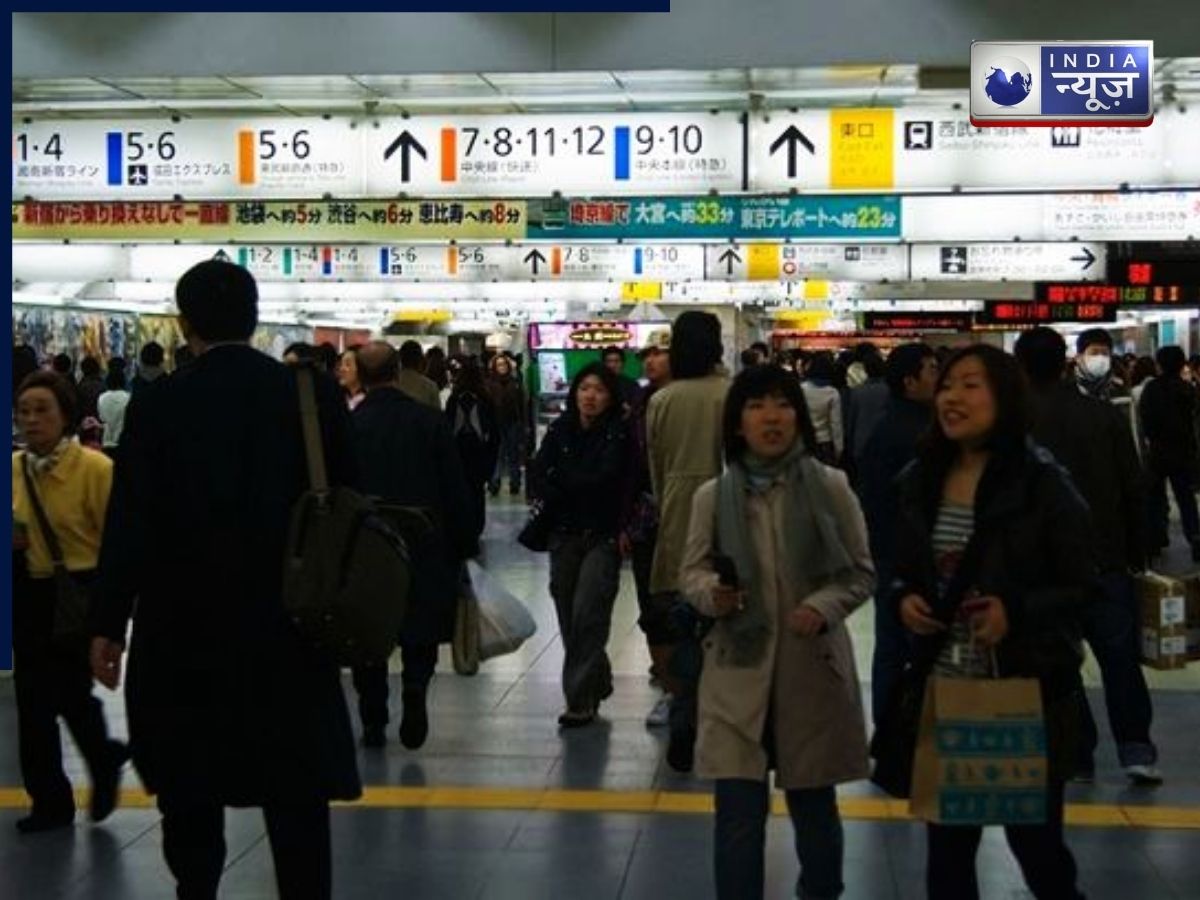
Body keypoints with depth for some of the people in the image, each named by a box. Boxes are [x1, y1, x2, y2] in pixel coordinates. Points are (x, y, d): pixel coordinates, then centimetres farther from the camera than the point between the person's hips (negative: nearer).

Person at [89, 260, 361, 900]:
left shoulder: (158, 405, -8)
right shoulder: (317, 396, -4)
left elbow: (128, 523, -8)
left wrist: (108, 624, 0)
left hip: (185, 628, -1)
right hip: (290, 626, 1)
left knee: (191, 792, 14)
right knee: (296, 797, 7)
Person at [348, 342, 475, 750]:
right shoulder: (430, 421, -4)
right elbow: (455, 489, -1)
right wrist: (462, 544, 7)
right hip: (423, 546, 0)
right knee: (421, 633, 12)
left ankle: (374, 723, 12)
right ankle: (415, 689, -13)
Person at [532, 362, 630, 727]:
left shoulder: (618, 433, -5)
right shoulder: (559, 429, 7)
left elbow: (606, 478, -15)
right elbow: (538, 476, -1)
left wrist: (562, 482, -3)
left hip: (601, 536, -4)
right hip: (564, 534, 4)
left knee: (587, 616, -9)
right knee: (568, 617, 8)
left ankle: (581, 699, -4)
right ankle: (597, 684, 26)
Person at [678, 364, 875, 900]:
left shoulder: (831, 487, -3)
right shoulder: (713, 495, 0)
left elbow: (862, 573, 1)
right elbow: (691, 573, 5)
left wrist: (824, 606, -17)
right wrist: (711, 592, -17)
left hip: (813, 670, 0)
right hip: (738, 673, 0)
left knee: (814, 809, 15)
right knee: (738, 815, -4)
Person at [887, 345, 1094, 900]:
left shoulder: (1041, 482, -11)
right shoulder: (920, 480, 4)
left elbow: (1084, 584, -9)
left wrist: (1016, 612, -24)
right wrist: (904, 599, -5)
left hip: (1027, 689, -4)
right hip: (943, 687, 5)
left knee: (1034, 835, 8)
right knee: (946, 839, 13)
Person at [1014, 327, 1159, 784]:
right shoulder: (1106, 416, -2)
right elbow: (1134, 490, 1)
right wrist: (1137, 554, 9)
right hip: (1106, 559, 1)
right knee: (1120, 656, 9)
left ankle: (1077, 756, 9)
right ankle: (1136, 749, 1)